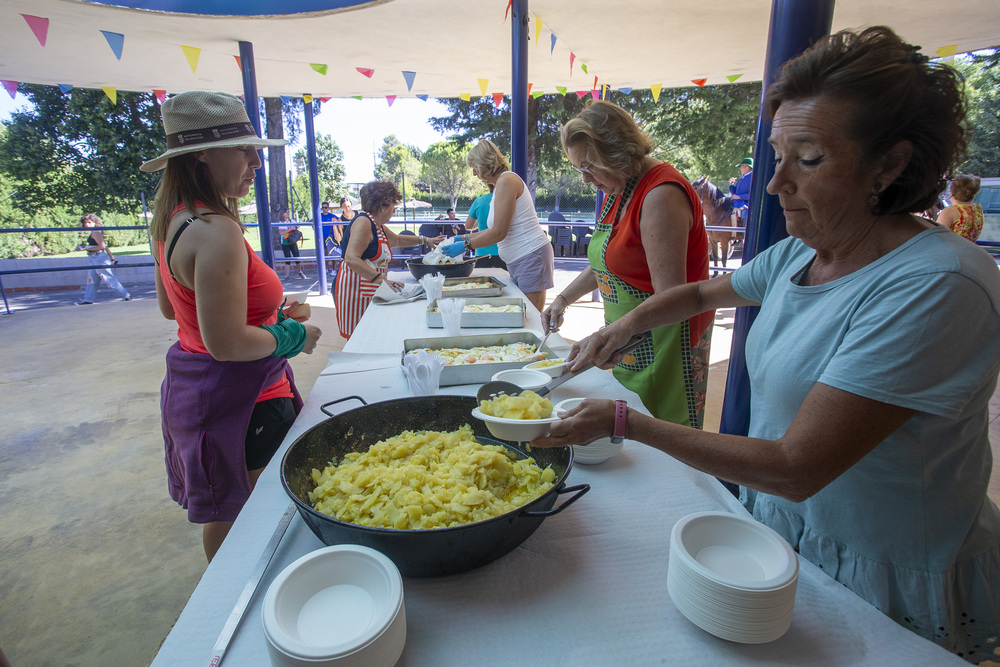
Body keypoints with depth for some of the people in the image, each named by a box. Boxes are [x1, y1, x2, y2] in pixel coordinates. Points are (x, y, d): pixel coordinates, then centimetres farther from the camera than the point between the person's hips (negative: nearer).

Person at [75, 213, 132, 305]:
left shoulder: (95, 232, -13)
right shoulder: (95, 232, 16)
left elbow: (102, 246, -21)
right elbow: (105, 246, 17)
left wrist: (86, 248, -16)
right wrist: (112, 258, 19)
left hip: (99, 258, -10)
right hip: (95, 259, 10)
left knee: (109, 278, -6)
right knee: (92, 279, 13)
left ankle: (126, 295, -2)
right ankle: (88, 299, 19)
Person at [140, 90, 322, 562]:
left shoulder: (172, 219, 6)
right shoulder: (217, 231, -26)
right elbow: (227, 343, -29)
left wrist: (268, 312, 11)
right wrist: (292, 337, -12)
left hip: (192, 390, 10)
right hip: (240, 400, -10)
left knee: (222, 516, 27)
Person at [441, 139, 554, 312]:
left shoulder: (506, 180, -12)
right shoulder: (501, 184, 18)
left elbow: (498, 233, -17)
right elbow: (495, 230, 20)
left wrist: (465, 245, -9)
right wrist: (463, 237, 21)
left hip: (531, 257, -10)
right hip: (517, 261, 10)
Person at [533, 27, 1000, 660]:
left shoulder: (936, 286, -30)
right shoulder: (797, 255, -6)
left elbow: (796, 469, -32)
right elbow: (700, 293, 13)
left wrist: (626, 422, -29)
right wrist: (623, 326, -5)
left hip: (883, 587, -6)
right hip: (781, 525, 6)